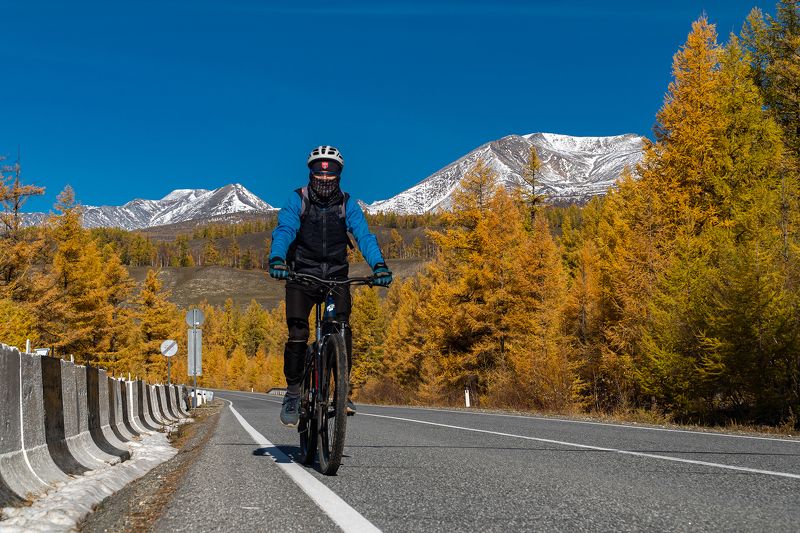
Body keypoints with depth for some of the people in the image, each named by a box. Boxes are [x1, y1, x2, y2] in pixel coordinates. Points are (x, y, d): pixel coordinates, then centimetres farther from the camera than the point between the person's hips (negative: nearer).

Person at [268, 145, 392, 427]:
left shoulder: (347, 204, -3)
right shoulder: (297, 200, -6)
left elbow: (364, 235, -15)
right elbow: (284, 230, -21)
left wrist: (379, 264, -35)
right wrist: (277, 259, -42)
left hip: (336, 276, 1)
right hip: (302, 275, -1)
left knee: (342, 328, -19)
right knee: (297, 334, -14)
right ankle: (293, 392, 3)